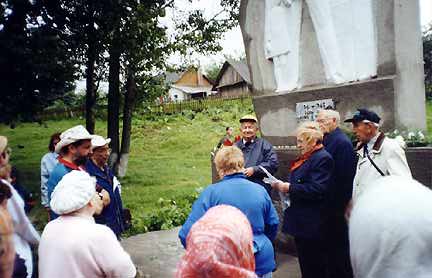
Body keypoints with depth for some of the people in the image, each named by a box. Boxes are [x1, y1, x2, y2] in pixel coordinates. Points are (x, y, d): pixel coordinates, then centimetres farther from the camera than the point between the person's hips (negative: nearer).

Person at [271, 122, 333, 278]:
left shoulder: (322, 158, -16)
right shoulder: (306, 157, 13)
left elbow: (317, 189, -25)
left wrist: (288, 188, -19)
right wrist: (284, 186, 2)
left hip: (312, 224, -9)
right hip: (302, 220, 9)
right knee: (304, 262, 19)